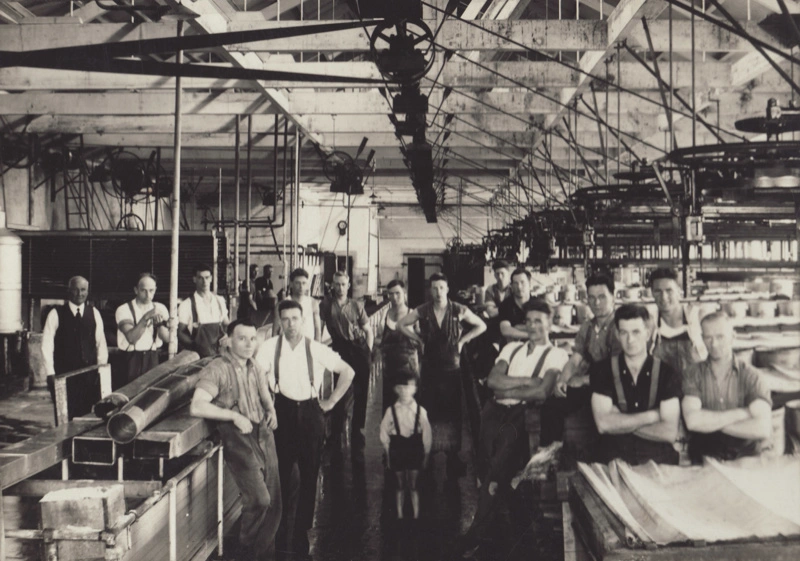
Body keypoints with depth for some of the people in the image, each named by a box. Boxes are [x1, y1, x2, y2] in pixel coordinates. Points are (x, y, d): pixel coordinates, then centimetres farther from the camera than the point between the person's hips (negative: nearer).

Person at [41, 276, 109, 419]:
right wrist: (50, 374, -5)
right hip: (64, 374, -2)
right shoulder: (56, 314, -1)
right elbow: (46, 345, -1)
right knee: (65, 418, -2)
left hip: (89, 375, 2)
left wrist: (102, 372, 4)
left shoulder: (94, 313, 7)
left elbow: (101, 343, 9)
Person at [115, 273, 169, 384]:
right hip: (132, 360, -3)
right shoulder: (124, 310, -5)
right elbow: (131, 337, -19)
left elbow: (167, 338, -3)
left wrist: (159, 323, -20)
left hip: (153, 359, 3)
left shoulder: (160, 308, 5)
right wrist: (146, 318, -26)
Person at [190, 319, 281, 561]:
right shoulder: (216, 369, -8)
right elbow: (197, 407, -19)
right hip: (238, 439, -7)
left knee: (274, 502, 5)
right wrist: (235, 416, -17)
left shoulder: (255, 368, 16)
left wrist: (271, 411, 7)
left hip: (263, 434, 7)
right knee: (259, 499, -17)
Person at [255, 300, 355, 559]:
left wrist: (331, 401, 4)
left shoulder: (316, 349, 0)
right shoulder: (270, 347, -3)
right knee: (282, 473, 2)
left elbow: (348, 372, 7)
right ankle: (281, 535, 15)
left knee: (309, 475, 5)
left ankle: (301, 533, 17)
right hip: (283, 412, -1)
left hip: (311, 413, 1)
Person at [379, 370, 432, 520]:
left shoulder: (420, 411, -4)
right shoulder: (391, 411, -2)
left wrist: (426, 455, 4)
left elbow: (426, 434, 2)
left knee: (413, 486, 2)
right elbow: (384, 434, 5)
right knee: (400, 486, 9)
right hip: (397, 450, 1)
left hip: (414, 450, -1)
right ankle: (400, 515, 17)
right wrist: (388, 455, 4)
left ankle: (416, 516, 10)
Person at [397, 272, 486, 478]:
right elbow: (401, 325, 14)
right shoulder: (422, 311, 2)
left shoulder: (458, 310, -2)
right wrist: (419, 339, 5)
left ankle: (453, 457, 9)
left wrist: (462, 340, 1)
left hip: (452, 367, -1)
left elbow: (481, 326, 9)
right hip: (430, 367, 1)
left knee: (453, 413, 1)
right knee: (428, 412, 1)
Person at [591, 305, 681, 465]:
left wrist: (621, 423, -5)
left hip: (658, 462, 1)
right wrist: (652, 416, -5)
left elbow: (669, 432, -4)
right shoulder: (602, 371, 5)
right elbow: (603, 424, -7)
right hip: (613, 462, -1)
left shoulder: (667, 374, 4)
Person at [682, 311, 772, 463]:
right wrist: (740, 413, -9)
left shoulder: (750, 376, 0)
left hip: (746, 458, 0)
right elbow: (692, 421, -12)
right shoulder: (693, 374, 4)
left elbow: (763, 429, -13)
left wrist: (710, 422, -8)